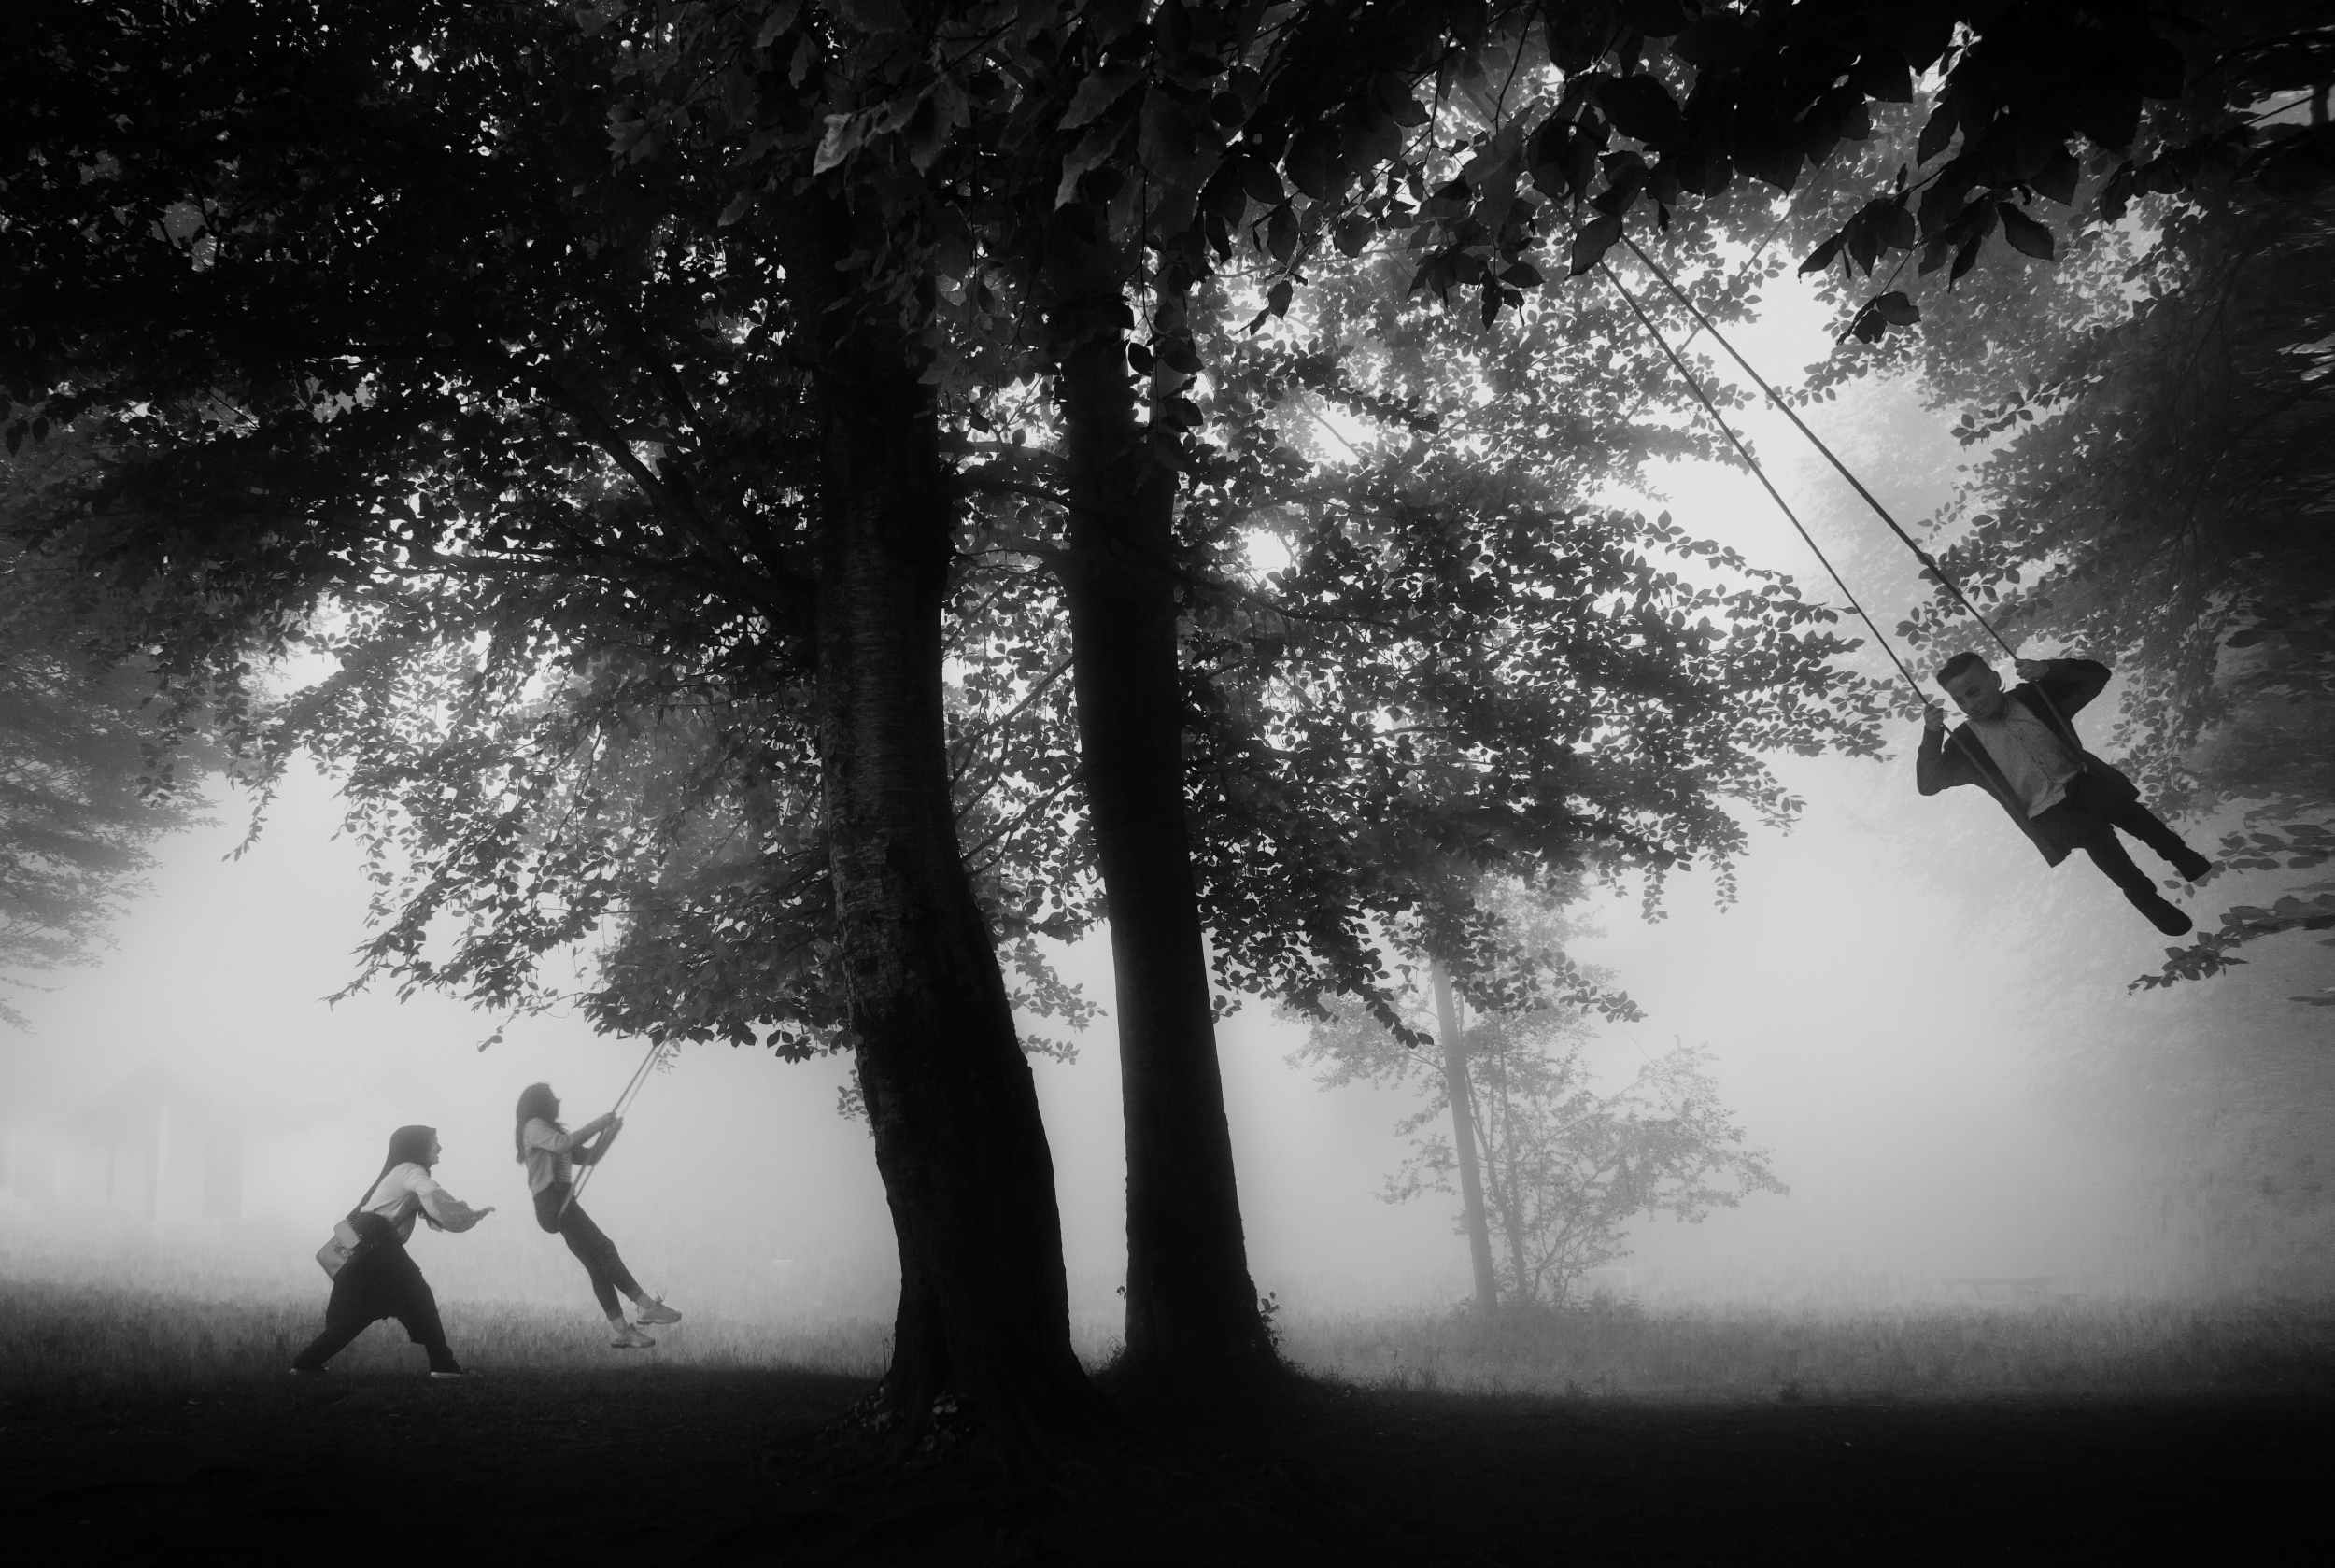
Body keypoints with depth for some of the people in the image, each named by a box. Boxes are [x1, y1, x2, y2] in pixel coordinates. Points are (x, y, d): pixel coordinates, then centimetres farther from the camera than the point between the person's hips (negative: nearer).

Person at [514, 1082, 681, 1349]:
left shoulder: (550, 1129, 29)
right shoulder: (534, 1126, 1)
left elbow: (589, 1157, 25)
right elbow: (562, 1144, -19)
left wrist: (609, 1132, 11)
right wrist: (597, 1124, -12)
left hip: (562, 1204, 10)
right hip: (552, 1202, -10)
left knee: (597, 1262, 0)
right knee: (603, 1250, -19)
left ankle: (619, 1331, -7)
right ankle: (646, 1305, -27)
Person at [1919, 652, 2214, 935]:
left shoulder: (2033, 696, 7)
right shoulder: (1965, 742, 0)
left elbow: (2097, 675, 4)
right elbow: (1928, 784, -8)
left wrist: (2048, 669, -15)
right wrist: (1932, 735, -23)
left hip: (2080, 781, 2)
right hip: (2046, 815, -2)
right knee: (2095, 831, -30)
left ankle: (2179, 855, -15)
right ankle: (2147, 900, -19)